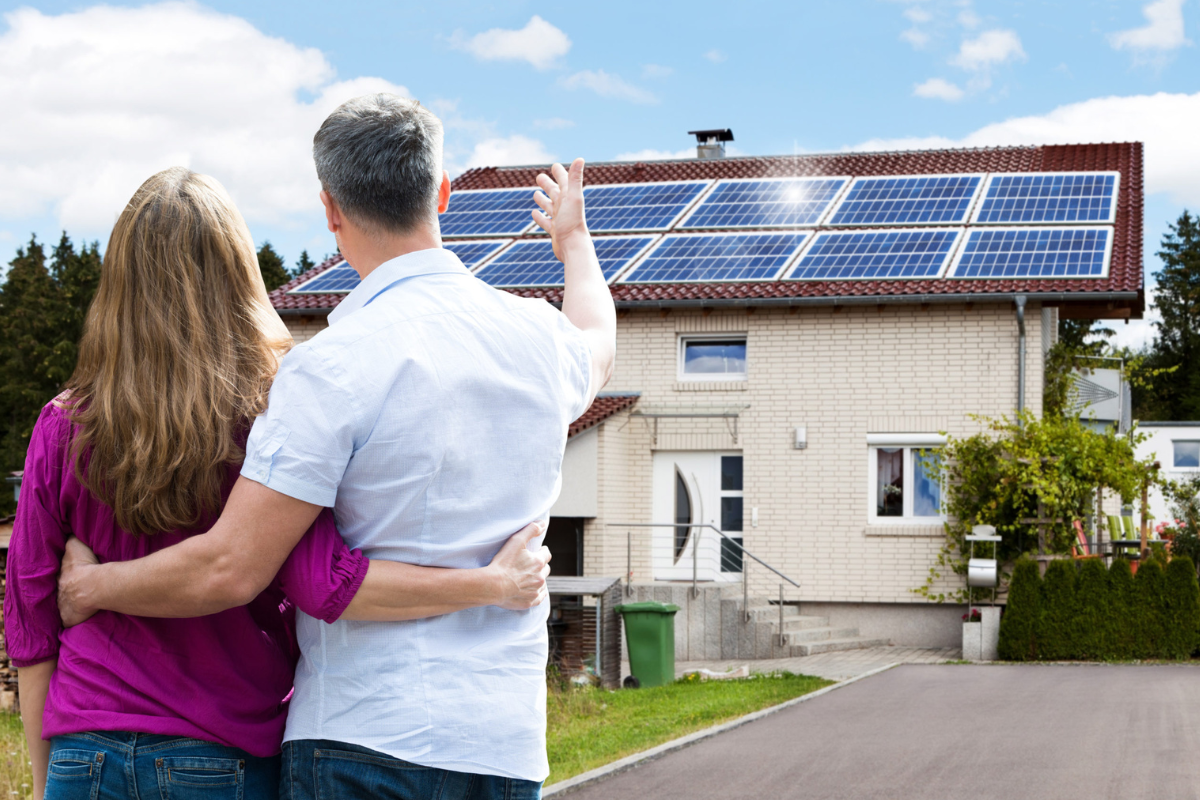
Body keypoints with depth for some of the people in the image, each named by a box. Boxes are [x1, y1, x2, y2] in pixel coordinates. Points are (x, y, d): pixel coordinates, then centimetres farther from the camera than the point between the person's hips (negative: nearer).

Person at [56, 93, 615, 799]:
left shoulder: (335, 366, -14)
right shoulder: (539, 336, 6)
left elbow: (228, 569, -15)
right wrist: (573, 236, 54)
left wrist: (92, 585, 4)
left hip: (368, 739, -6)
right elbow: (596, 345, 34)